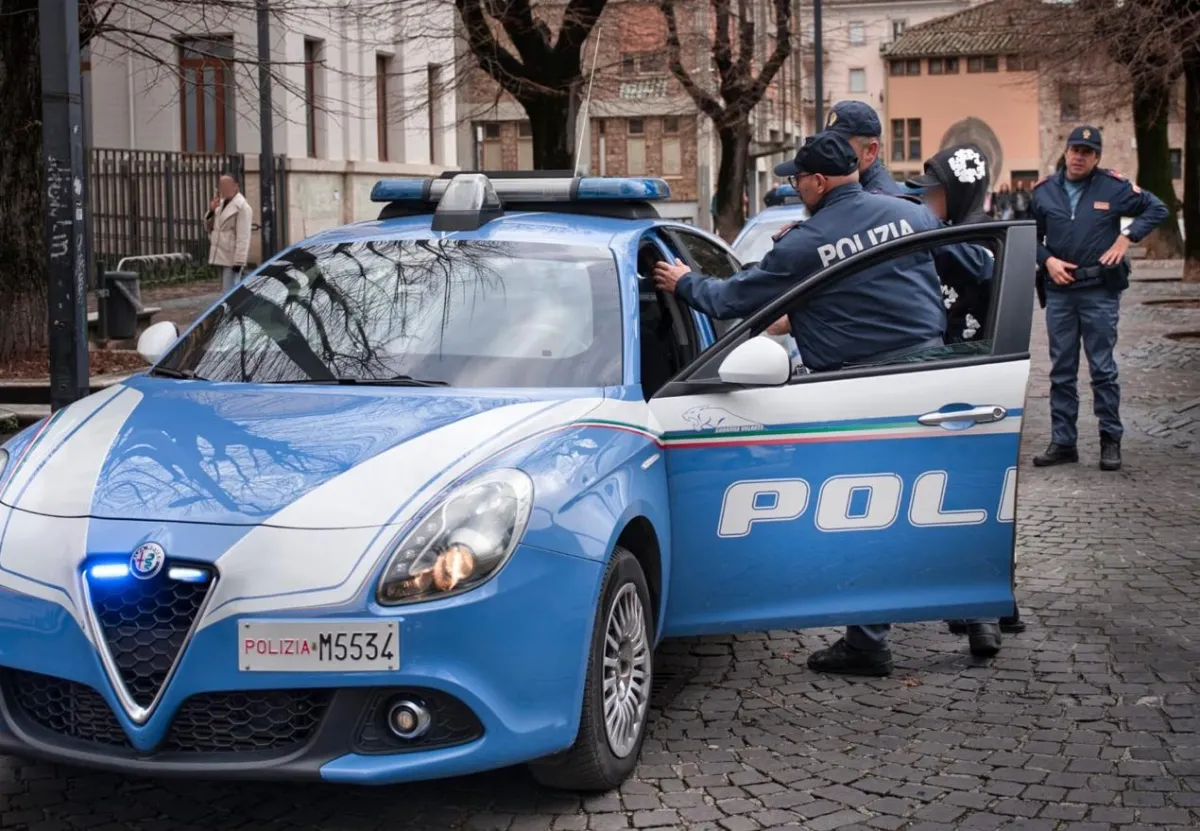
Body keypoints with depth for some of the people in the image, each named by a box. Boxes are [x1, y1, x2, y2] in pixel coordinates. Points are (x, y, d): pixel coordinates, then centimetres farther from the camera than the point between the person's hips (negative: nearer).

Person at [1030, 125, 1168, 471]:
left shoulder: (1114, 187, -2)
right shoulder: (1044, 191, 6)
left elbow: (1156, 209, 5)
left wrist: (1127, 238, -5)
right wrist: (1048, 260, -4)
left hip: (1100, 291, -3)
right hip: (1058, 292, 3)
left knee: (1103, 369, 0)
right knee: (1061, 371, 7)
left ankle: (1111, 442, 9)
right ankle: (1062, 442, 13)